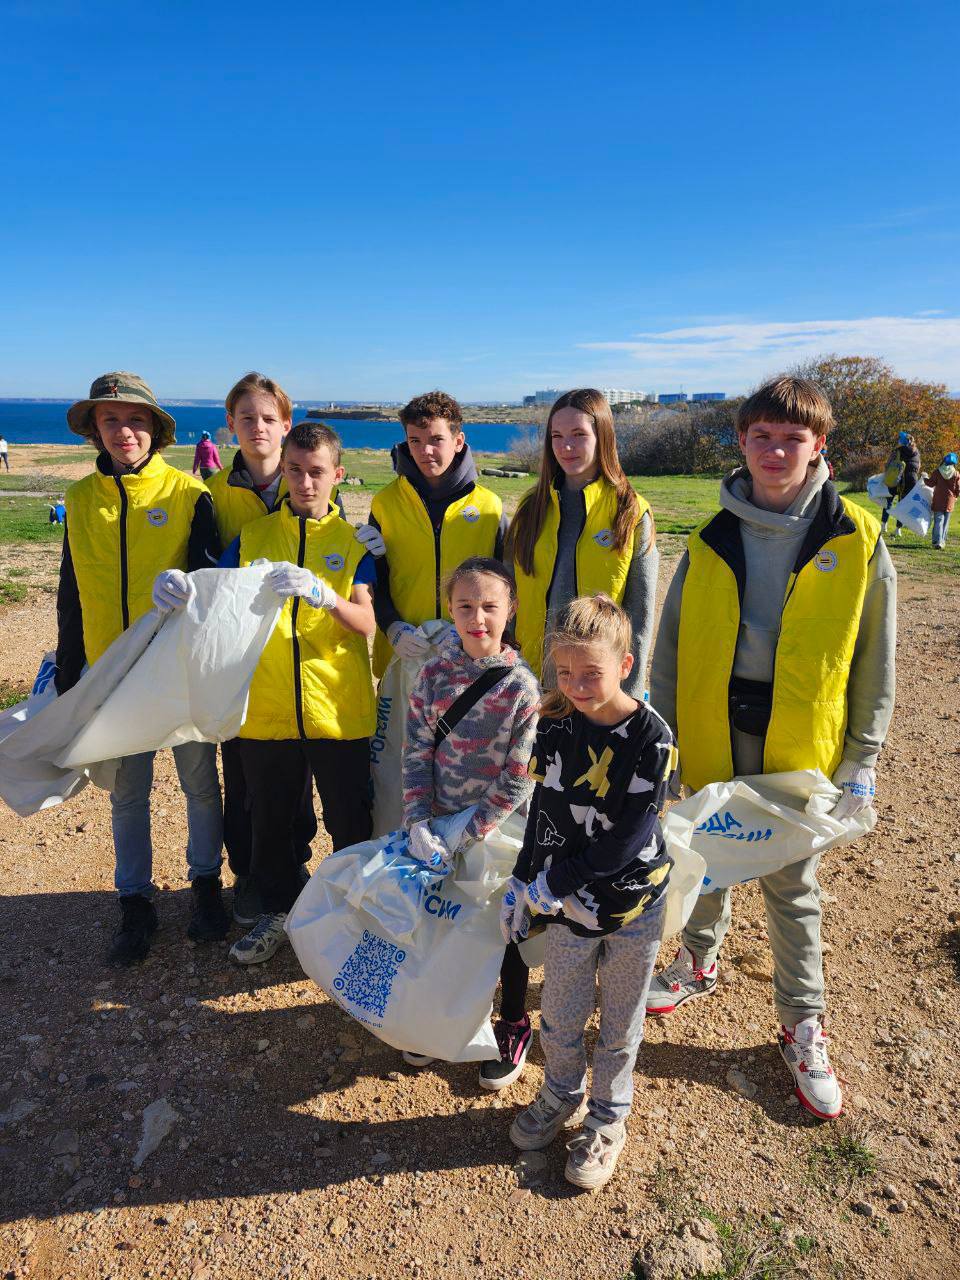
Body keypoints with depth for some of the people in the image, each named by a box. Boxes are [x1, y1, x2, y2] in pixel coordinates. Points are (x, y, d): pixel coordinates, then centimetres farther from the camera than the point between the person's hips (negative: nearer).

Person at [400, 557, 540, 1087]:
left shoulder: (521, 687, -17)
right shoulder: (433, 676, -7)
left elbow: (516, 782, -16)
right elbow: (417, 756, -5)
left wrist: (464, 837, -18)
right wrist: (419, 824, -15)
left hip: (500, 828, -3)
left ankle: (514, 1025, 38)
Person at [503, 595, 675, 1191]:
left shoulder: (652, 736, -20)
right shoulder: (555, 726, -8)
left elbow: (631, 834, -21)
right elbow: (544, 812, 1)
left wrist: (556, 882, -19)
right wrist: (524, 885, 3)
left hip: (633, 902, -3)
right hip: (566, 902, 3)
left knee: (619, 1024, 16)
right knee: (559, 1017, 18)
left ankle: (609, 1118, 40)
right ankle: (563, 1096, 45)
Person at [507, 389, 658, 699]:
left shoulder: (632, 514, -5)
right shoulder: (532, 507, 4)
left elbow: (640, 615, -5)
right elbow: (512, 598, 9)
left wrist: (629, 697, -8)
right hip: (533, 677, 3)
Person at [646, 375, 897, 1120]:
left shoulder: (857, 541, -7)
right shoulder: (712, 541, -1)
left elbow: (875, 661, -2)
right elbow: (670, 645, 3)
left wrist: (861, 762, -4)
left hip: (799, 749, -2)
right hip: (711, 740, 2)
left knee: (793, 889, 10)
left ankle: (803, 1028, 30)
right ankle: (699, 962, 44)